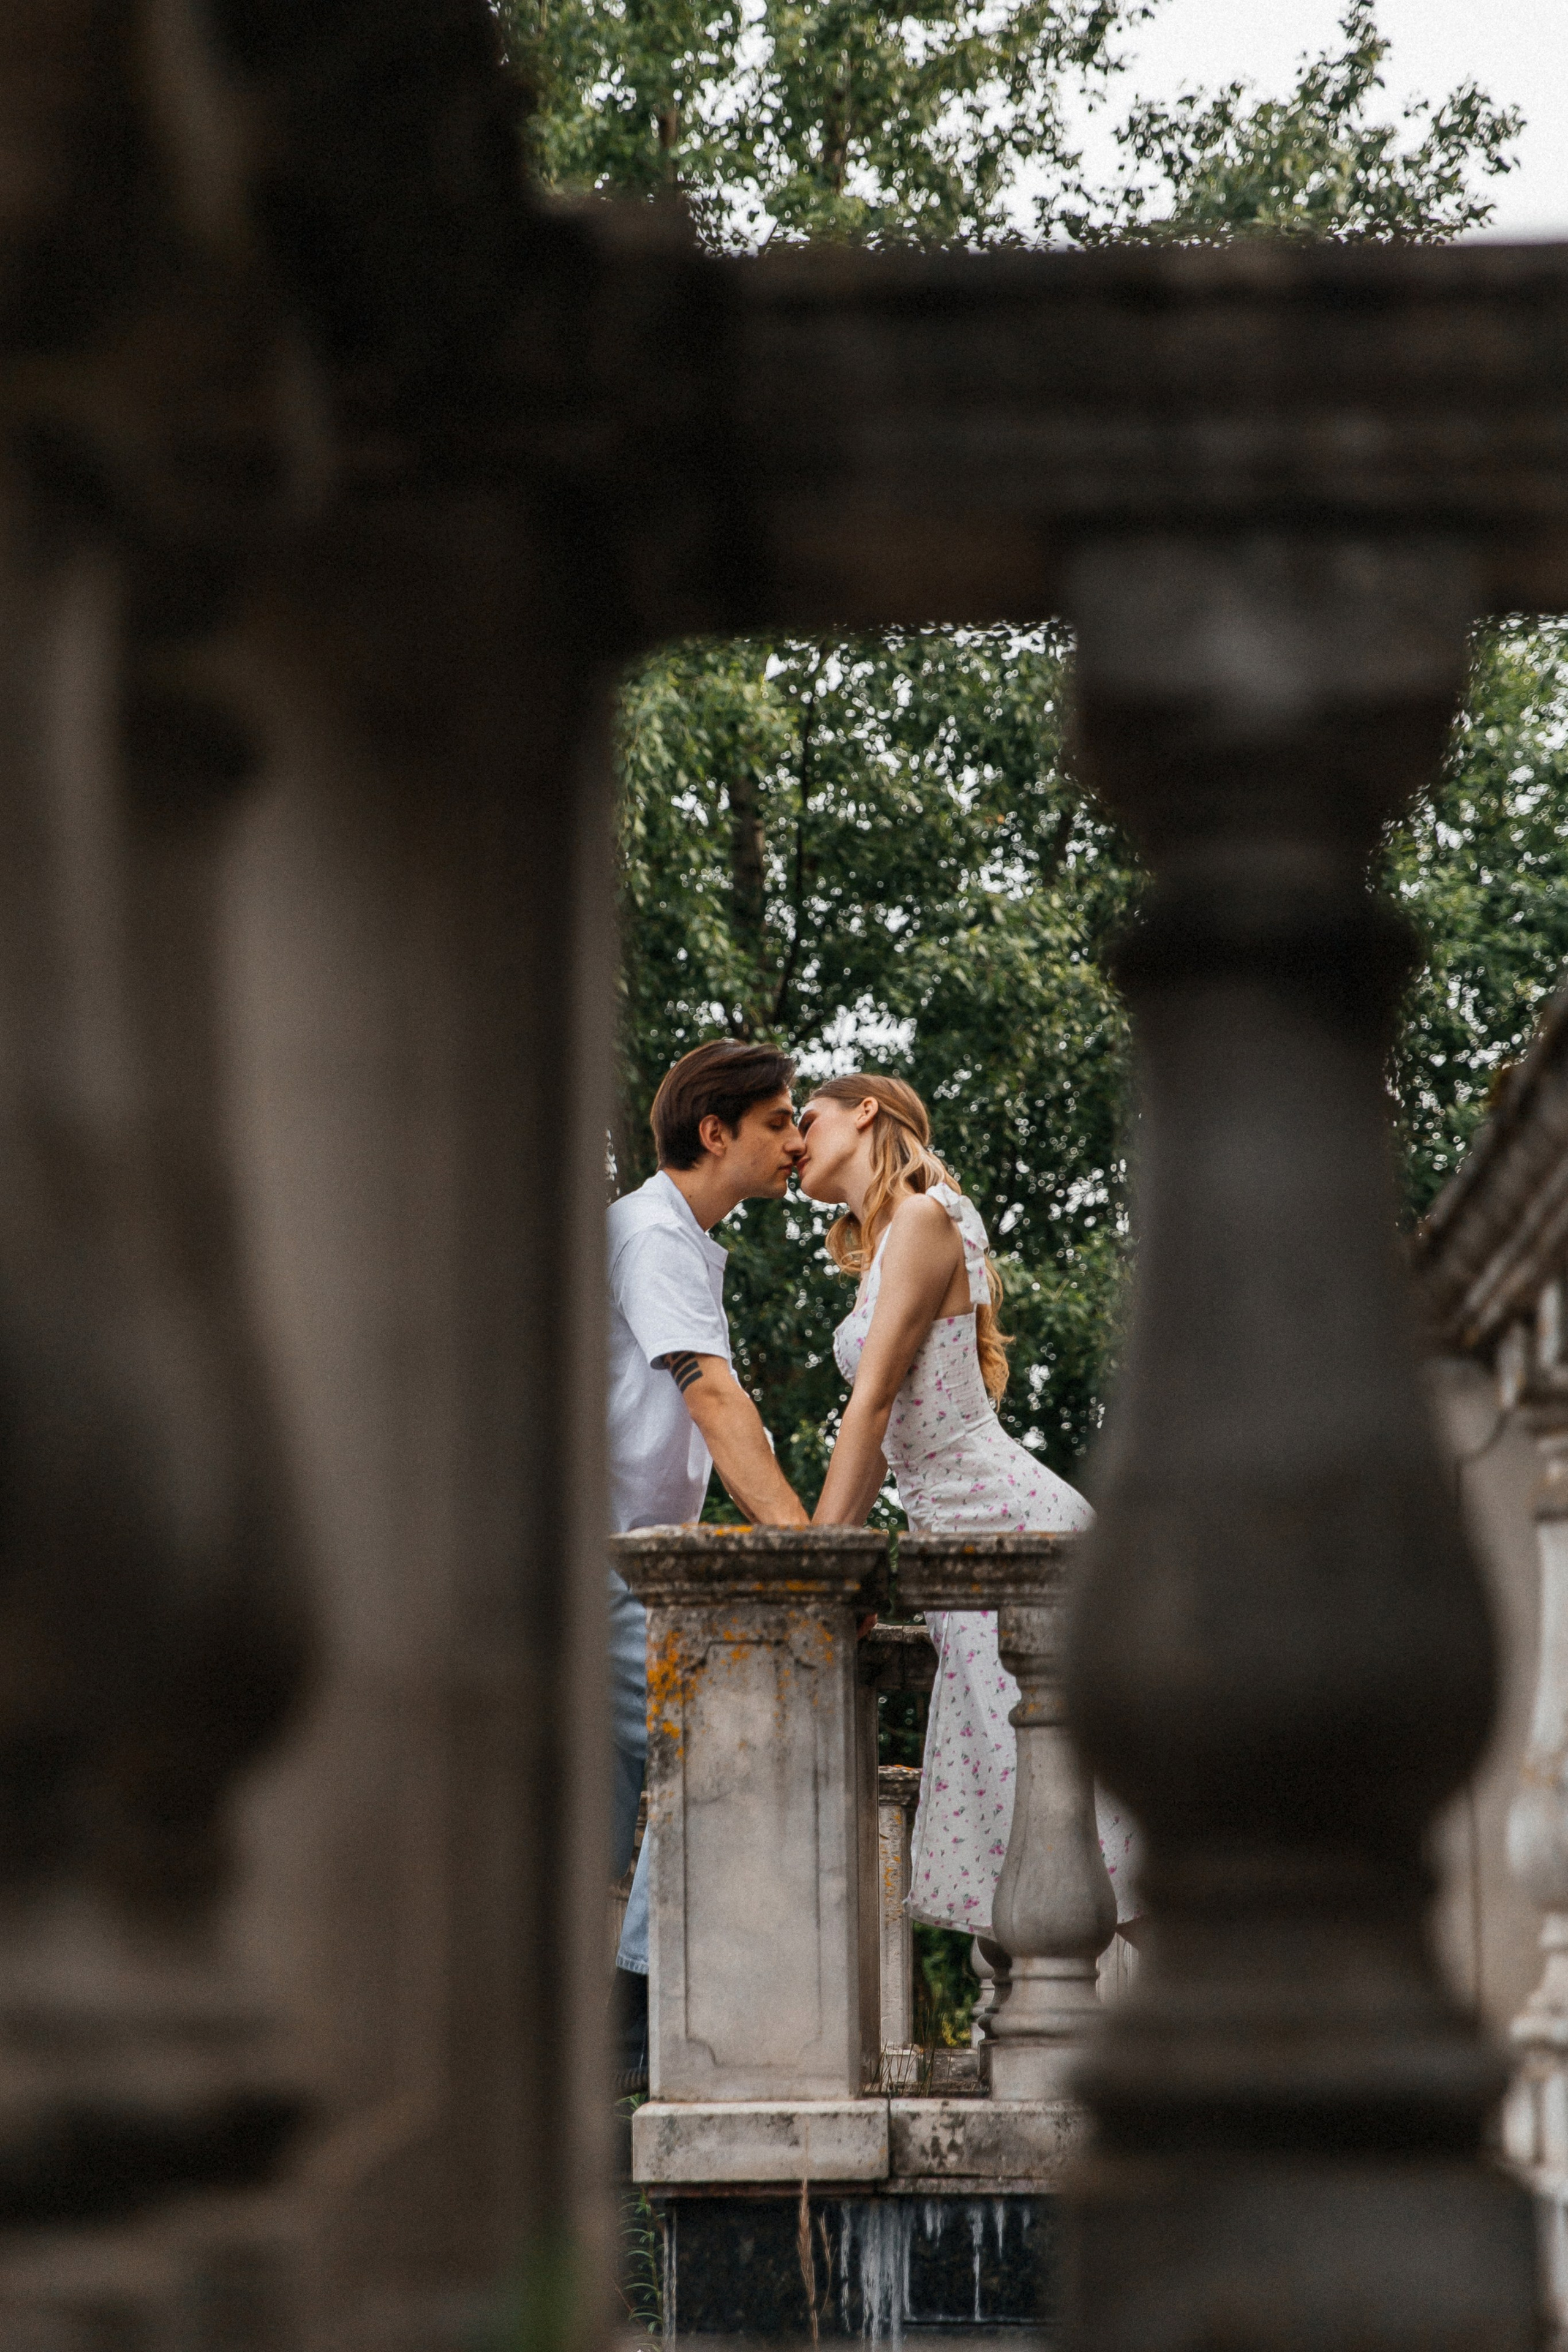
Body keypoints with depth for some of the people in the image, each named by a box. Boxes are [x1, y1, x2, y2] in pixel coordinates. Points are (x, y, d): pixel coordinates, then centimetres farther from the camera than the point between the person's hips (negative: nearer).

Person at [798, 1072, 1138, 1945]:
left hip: (1016, 1525, -10)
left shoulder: (924, 1220, -9)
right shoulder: (881, 1245, 19)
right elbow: (884, 1434, 19)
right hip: (969, 1542, 10)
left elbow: (873, 1404, -14)